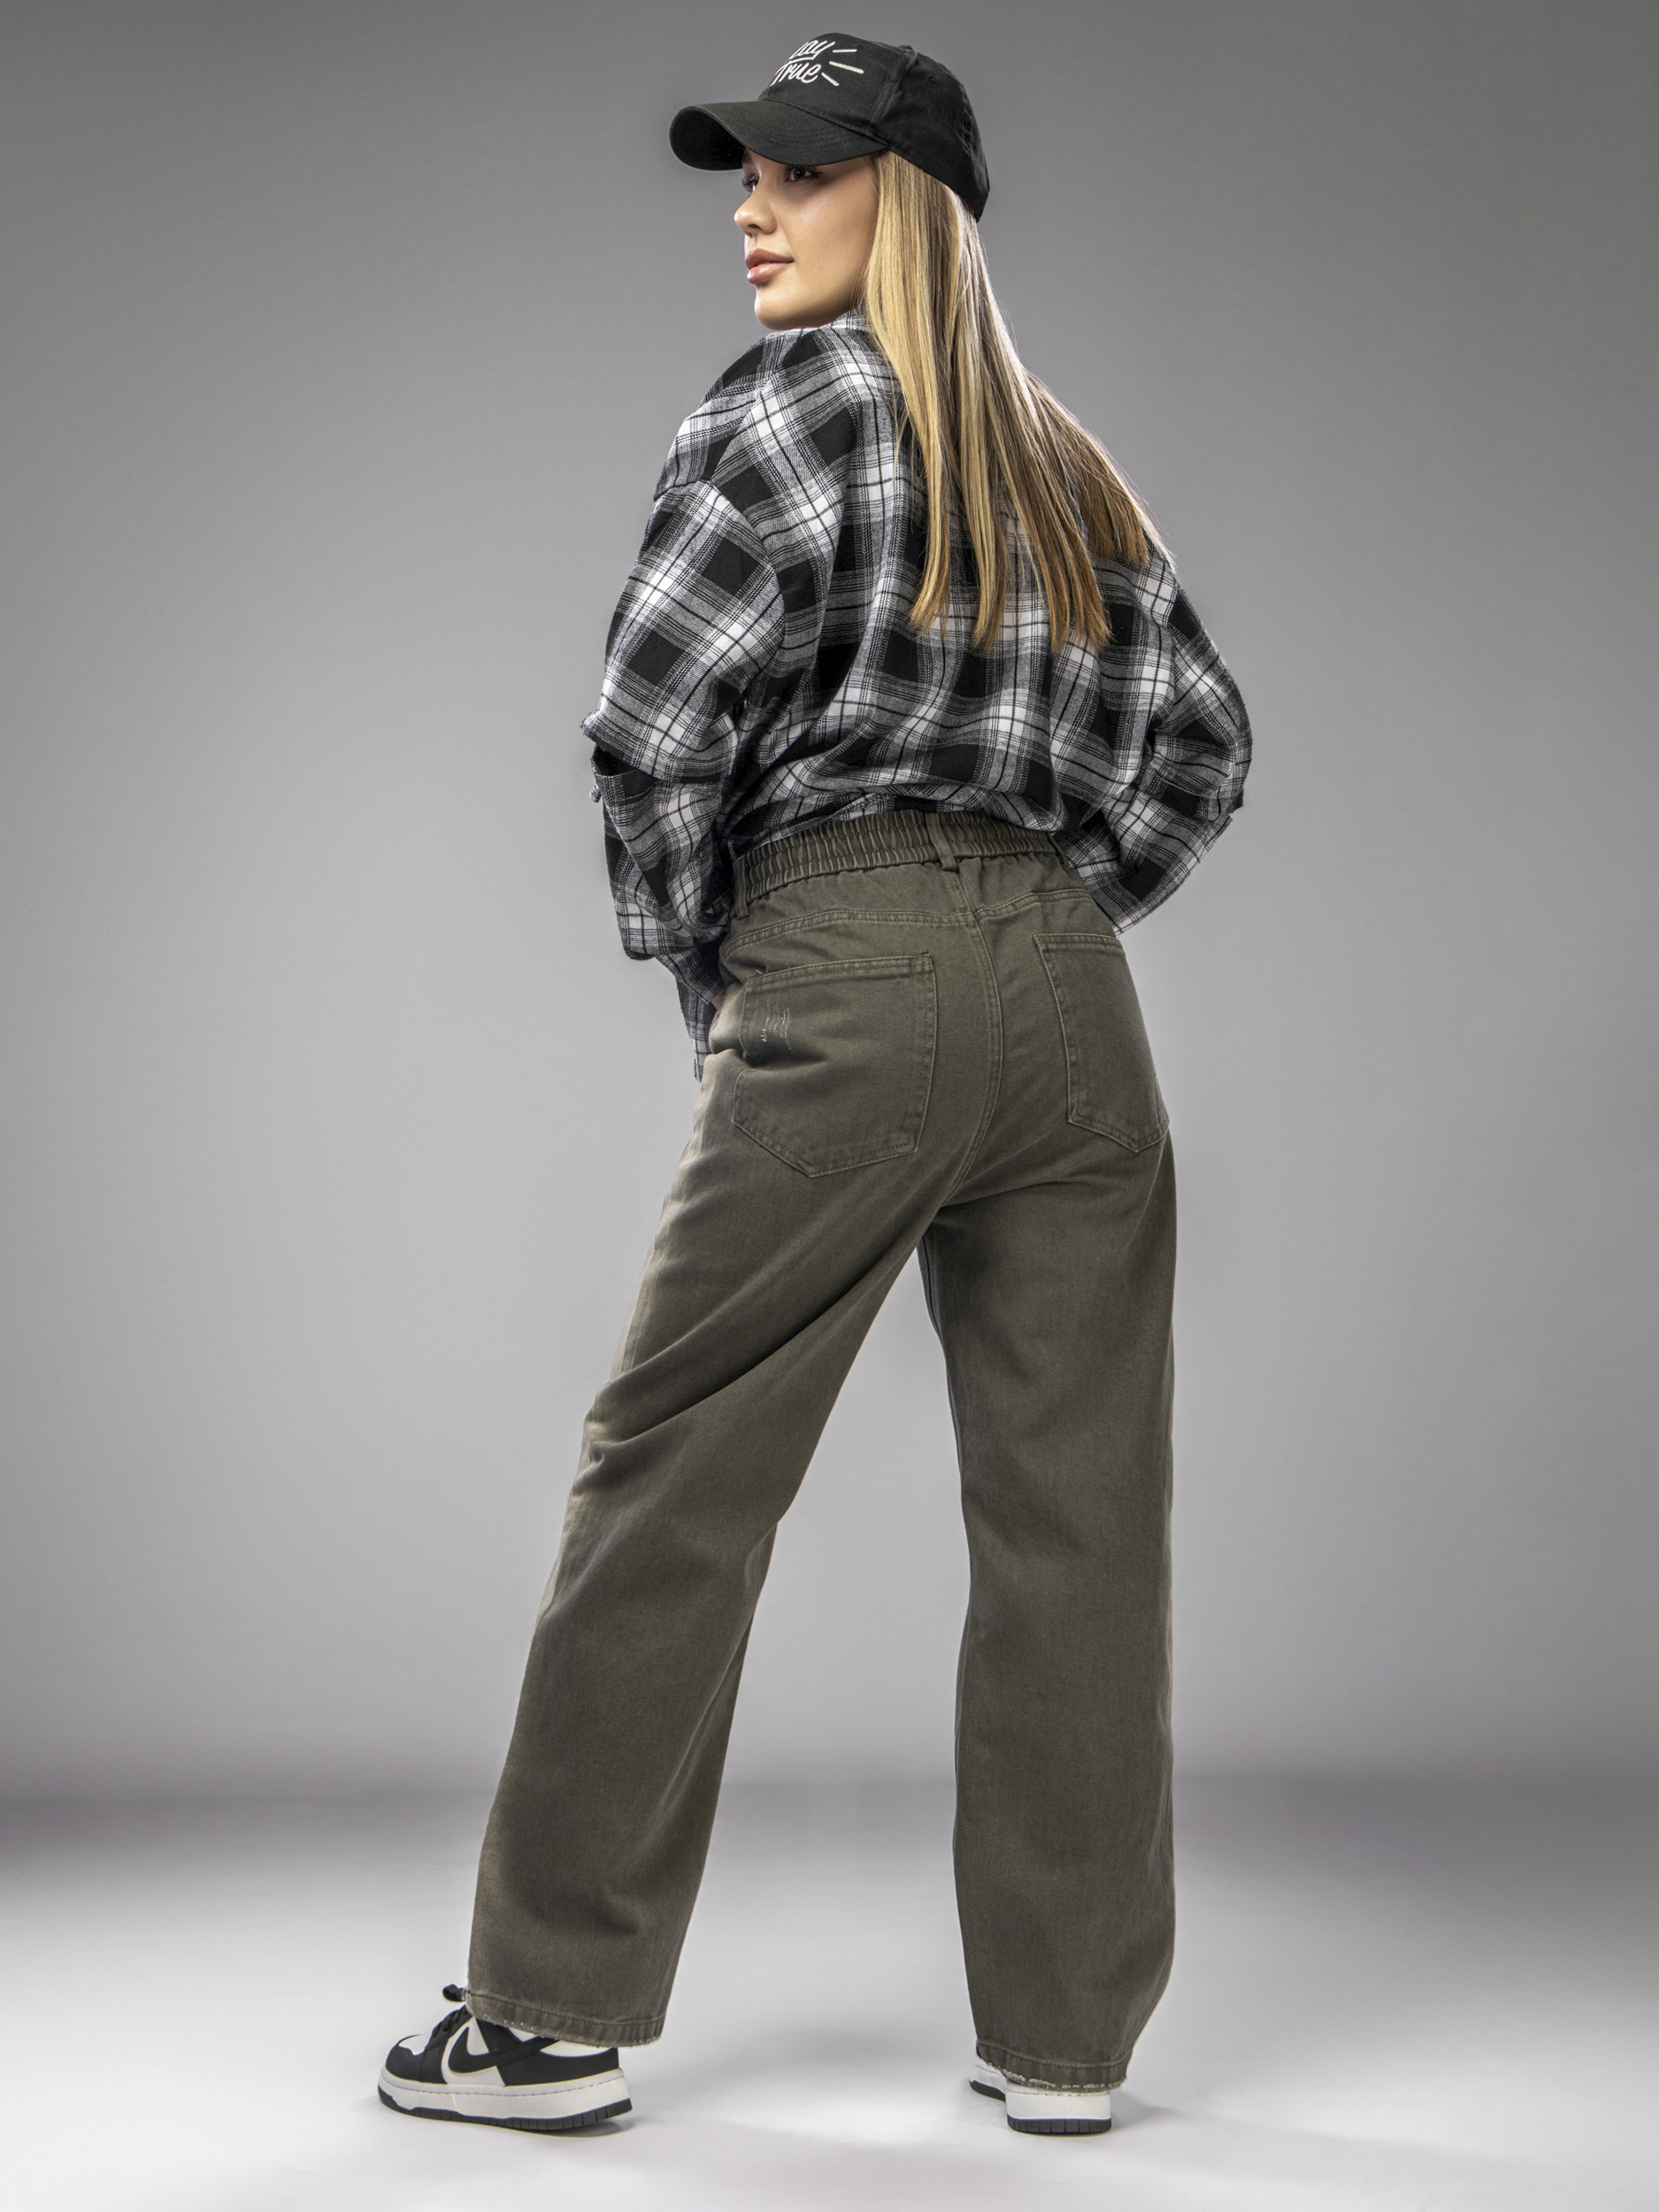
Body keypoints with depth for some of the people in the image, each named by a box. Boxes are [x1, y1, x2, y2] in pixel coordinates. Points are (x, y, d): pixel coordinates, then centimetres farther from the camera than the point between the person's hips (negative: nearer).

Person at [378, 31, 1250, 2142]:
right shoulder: (1064, 466, 20)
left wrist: (699, 966, 5)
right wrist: (1047, 917, 16)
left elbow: (653, 724, -8)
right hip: (1069, 996, 7)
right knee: (1075, 1508, 5)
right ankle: (1066, 2030, 11)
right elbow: (1198, 736, 19)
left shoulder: (795, 402, 0)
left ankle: (554, 2012, 6)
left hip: (843, 980, -6)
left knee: (673, 1478, 0)